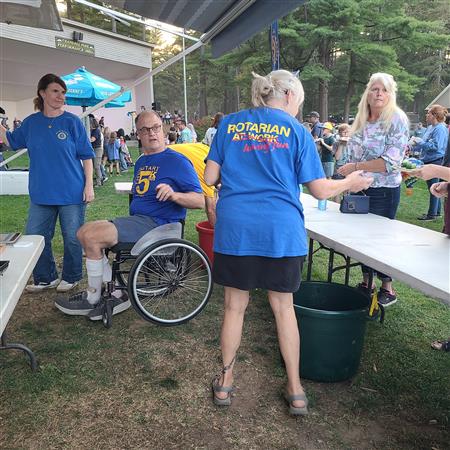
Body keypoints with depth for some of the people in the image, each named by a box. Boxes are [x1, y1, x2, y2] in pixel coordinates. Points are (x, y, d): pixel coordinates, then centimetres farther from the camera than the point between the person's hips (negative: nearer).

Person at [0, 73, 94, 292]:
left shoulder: (72, 122, -5)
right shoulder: (31, 122, 5)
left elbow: (87, 156, -3)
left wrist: (89, 185, -8)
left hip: (71, 193, -4)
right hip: (41, 194, 4)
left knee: (72, 238, 6)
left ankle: (71, 277, 25)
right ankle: (45, 278, 27)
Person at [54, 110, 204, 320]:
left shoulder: (177, 161, -8)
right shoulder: (141, 162, 19)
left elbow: (200, 201, -14)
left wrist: (174, 195, -32)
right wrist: (128, 222, 14)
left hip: (157, 224, -9)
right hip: (136, 218, 9)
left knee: (92, 236, -19)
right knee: (84, 232, 3)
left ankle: (93, 299, 1)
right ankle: (115, 293, 3)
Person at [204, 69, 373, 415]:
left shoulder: (229, 124, 9)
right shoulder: (295, 130, 3)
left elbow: (210, 178, 7)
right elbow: (320, 190, 0)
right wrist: (350, 183, 19)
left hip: (235, 227, 1)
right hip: (281, 229, -1)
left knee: (235, 305, 13)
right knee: (283, 306, 13)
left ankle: (225, 382, 28)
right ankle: (296, 390, 26)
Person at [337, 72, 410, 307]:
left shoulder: (397, 120, -11)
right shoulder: (361, 120, 8)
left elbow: (391, 162, -20)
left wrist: (356, 167, -18)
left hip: (383, 191, -6)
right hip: (359, 189, 6)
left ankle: (387, 290, 18)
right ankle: (366, 283, 28)